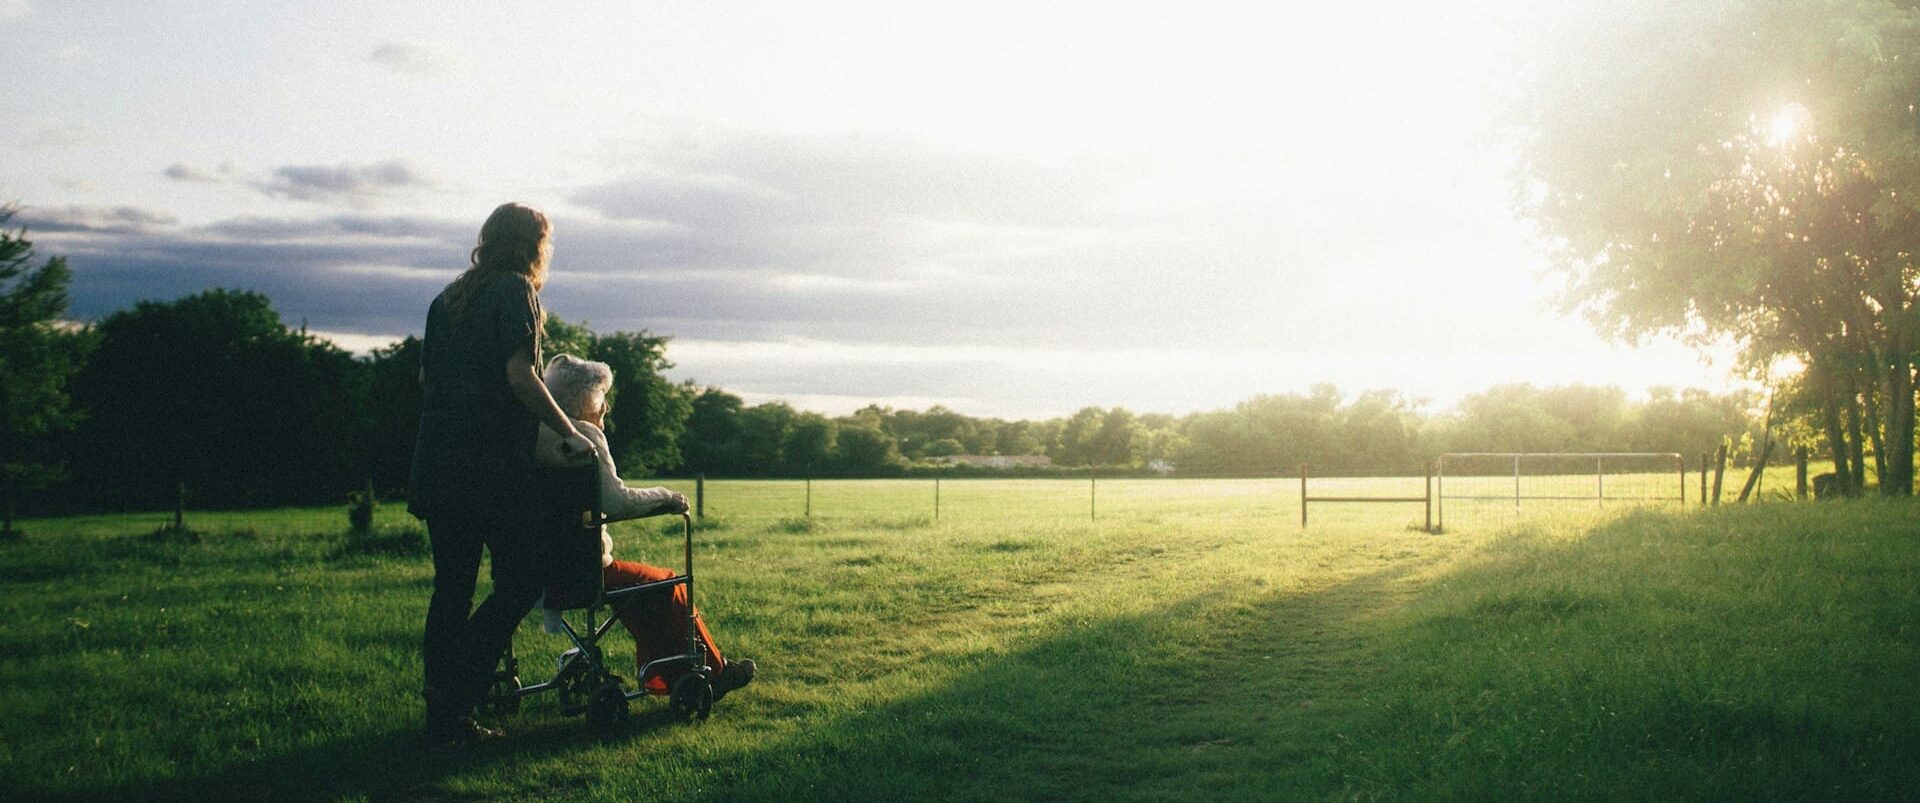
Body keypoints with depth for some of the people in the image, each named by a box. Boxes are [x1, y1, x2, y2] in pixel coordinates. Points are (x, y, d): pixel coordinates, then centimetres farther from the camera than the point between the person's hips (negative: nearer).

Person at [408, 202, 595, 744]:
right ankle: (454, 693, -9)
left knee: (452, 587, 11)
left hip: (438, 460, 8)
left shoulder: (448, 298, 18)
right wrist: (568, 433, -8)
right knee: (520, 581, 0)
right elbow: (519, 376, -15)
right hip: (494, 464, -8)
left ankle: (442, 716, 12)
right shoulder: (515, 291, -5)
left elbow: (425, 378, 21)